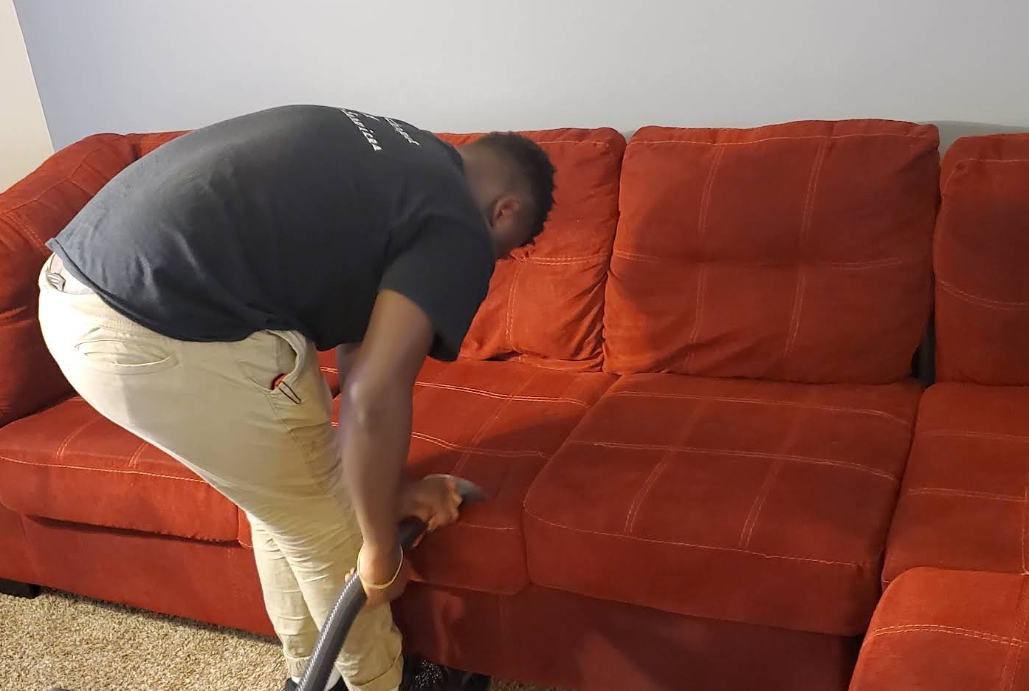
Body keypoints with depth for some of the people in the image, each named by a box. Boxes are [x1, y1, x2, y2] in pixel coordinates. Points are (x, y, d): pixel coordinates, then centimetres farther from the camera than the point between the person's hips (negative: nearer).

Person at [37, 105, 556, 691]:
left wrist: (393, 489, 25)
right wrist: (381, 551, 1)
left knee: (284, 499, 25)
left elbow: (357, 349, 24)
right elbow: (373, 397, -14)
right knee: (326, 522, 13)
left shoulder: (397, 159, 23)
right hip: (164, 336, -9)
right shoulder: (457, 228, -3)